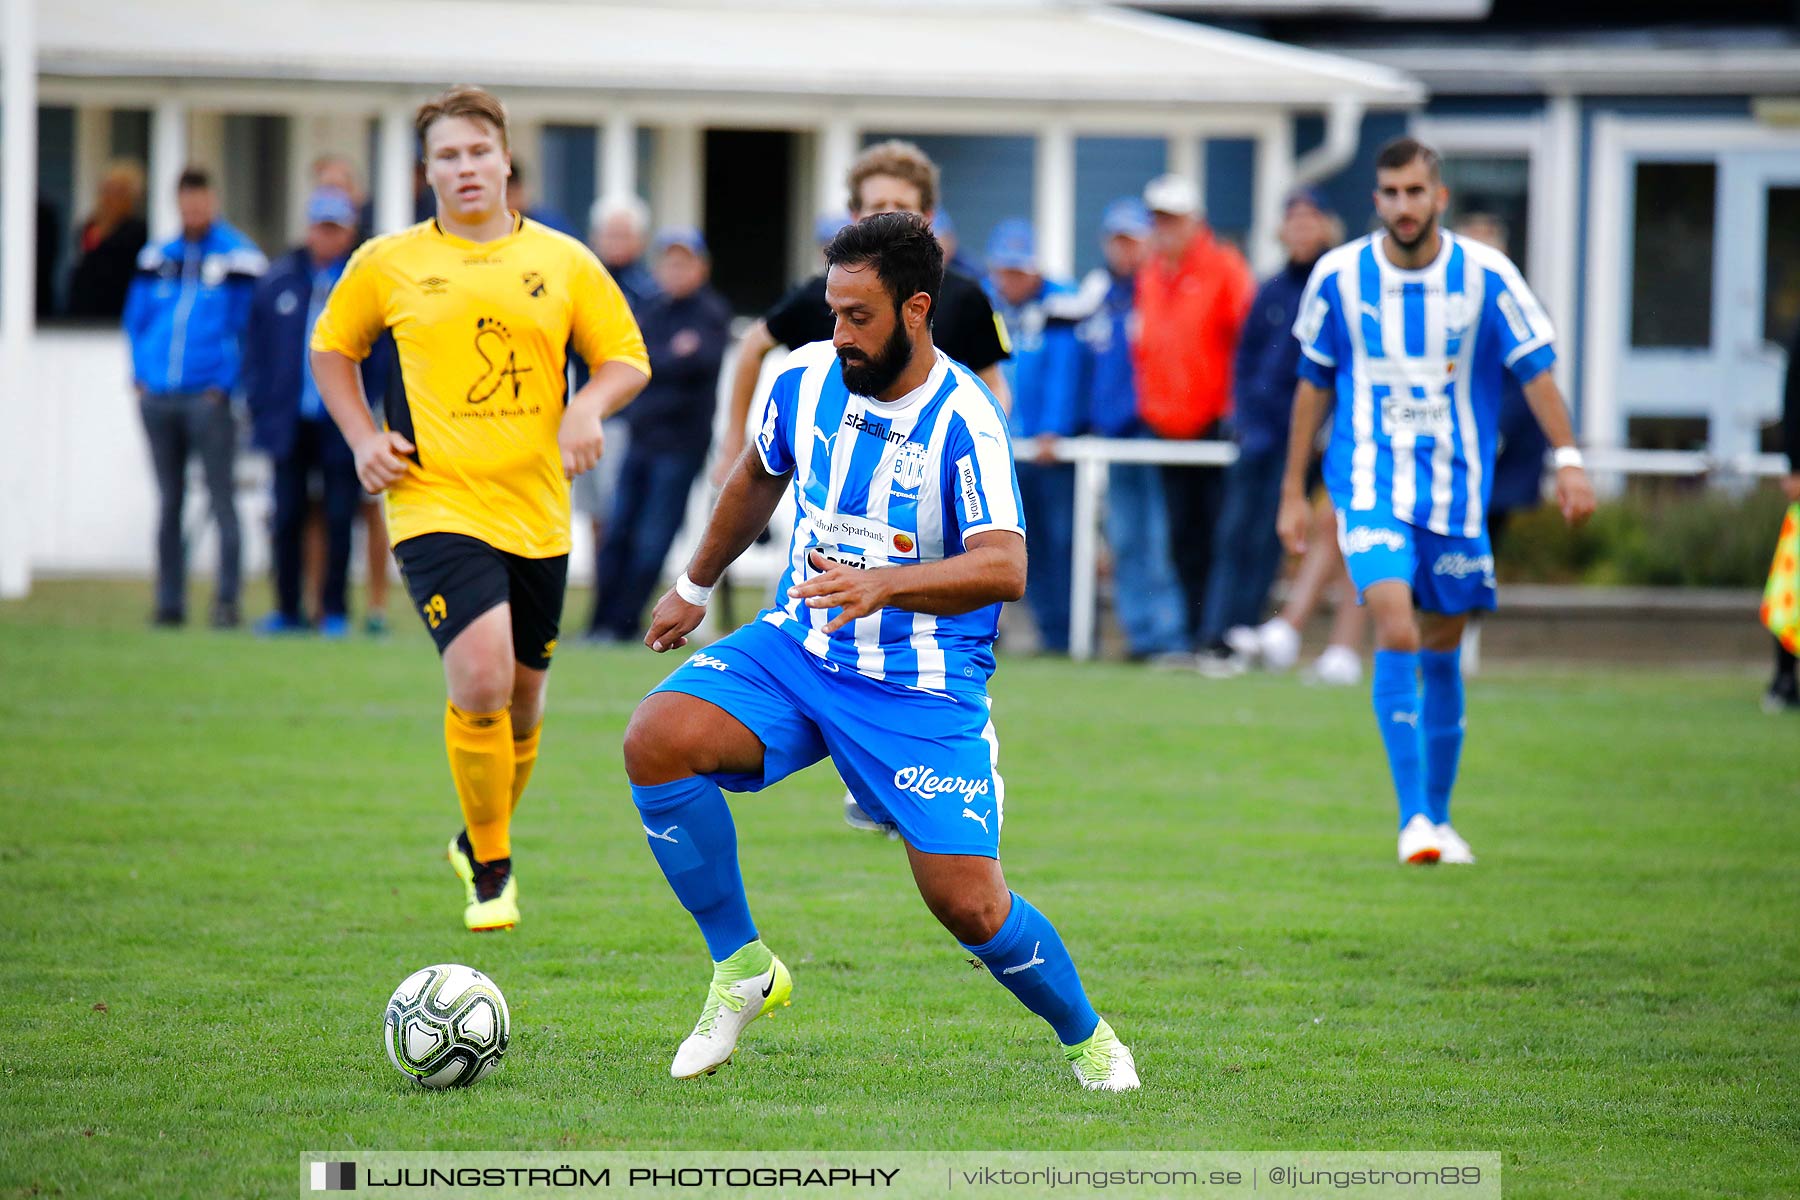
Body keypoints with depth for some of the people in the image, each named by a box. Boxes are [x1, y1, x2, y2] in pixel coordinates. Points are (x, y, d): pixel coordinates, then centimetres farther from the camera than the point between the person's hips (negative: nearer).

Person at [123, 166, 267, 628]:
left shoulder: (237, 257, -1)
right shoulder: (158, 258, 14)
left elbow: (246, 327, -2)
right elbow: (136, 321, 21)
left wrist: (225, 387, -10)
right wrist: (141, 375, 7)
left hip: (209, 396, -5)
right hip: (158, 398, 5)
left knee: (221, 498, -6)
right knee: (170, 501, 8)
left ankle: (227, 600, -6)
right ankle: (169, 601, 12)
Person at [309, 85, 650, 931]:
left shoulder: (563, 263, 5)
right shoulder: (386, 265, 3)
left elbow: (626, 355, 12)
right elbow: (332, 348, 17)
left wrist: (590, 407, -9)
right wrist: (362, 439, 3)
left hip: (537, 512, 3)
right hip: (436, 505, -3)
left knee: (523, 698, 11)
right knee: (481, 678, -21)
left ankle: (482, 841, 39)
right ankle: (490, 871, -6)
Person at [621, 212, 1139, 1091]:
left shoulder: (963, 421, -19)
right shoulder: (804, 379, -3)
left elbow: (1004, 568, -31)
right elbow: (759, 477, 19)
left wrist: (883, 585, -46)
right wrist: (694, 586, 30)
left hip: (924, 685, -4)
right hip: (796, 649, 5)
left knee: (967, 903, -12)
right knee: (656, 740, -22)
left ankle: (1088, 1040, 19)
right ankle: (742, 970, -6)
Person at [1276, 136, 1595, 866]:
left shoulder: (1486, 276, -4)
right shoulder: (1338, 277, -3)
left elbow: (1535, 369, 1)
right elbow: (1313, 383, 7)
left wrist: (1568, 459, -11)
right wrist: (1293, 491, 9)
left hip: (1457, 488, 2)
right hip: (1371, 485, -2)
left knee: (1442, 649, 9)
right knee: (1396, 633, -19)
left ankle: (1437, 814, 26)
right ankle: (1412, 817, -18)